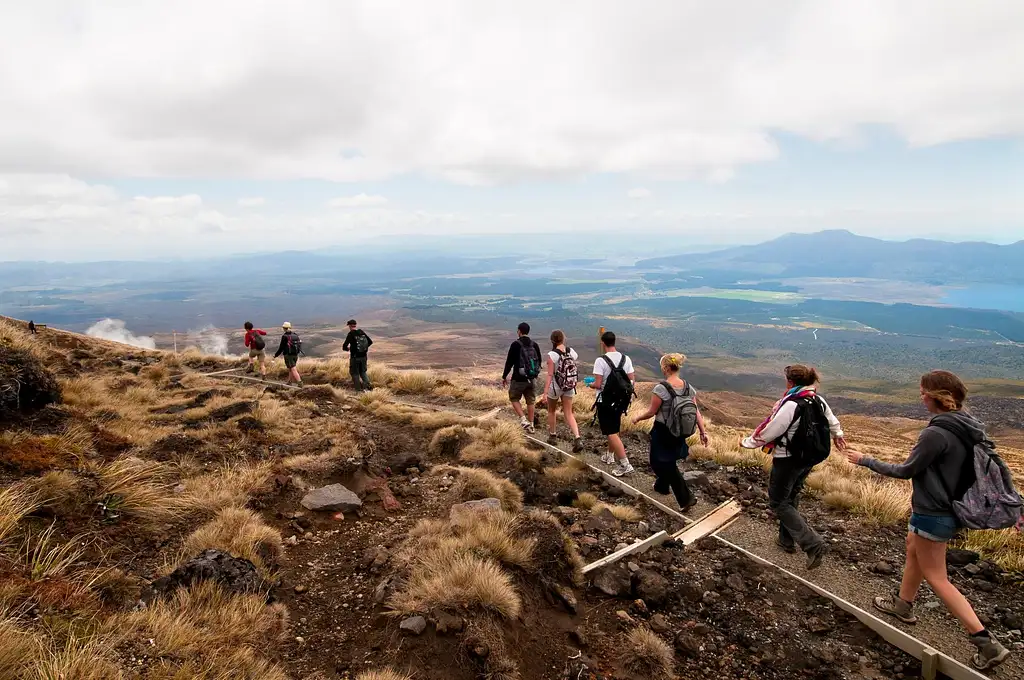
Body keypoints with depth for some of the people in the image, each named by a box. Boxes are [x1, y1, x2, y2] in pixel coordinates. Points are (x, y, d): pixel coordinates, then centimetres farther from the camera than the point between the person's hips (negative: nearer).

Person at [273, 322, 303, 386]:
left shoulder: (285, 337, -13)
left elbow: (281, 347, -9)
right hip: (295, 354, 7)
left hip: (288, 355, -7)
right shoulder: (295, 335, 5)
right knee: (290, 369, 21)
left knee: (293, 370, -6)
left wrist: (276, 355, 2)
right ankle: (289, 382, 30)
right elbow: (299, 345, 9)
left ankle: (300, 383, -14)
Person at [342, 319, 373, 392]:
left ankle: (358, 389, 13)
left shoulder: (351, 334, -13)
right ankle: (367, 383, 2)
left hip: (355, 357, -5)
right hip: (363, 356, 5)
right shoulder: (362, 332, 2)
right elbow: (370, 342, 9)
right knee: (363, 372, 20)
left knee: (354, 373, 12)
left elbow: (344, 346, -15)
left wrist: (347, 348, 8)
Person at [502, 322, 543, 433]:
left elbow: (509, 362, -10)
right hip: (532, 379, 5)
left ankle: (523, 420, -3)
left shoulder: (515, 345, -11)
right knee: (530, 402, 13)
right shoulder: (535, 345, 5)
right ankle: (530, 425, 17)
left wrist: (504, 377, 0)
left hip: (519, 379, -5)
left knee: (514, 399, 12)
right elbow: (539, 362, 11)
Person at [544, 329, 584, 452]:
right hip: (570, 387, 4)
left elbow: (550, 375, -21)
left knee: (552, 411, 20)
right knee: (568, 414, 8)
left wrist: (545, 391, -21)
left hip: (555, 387, -4)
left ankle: (552, 436, 32)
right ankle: (577, 438, -9)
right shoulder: (571, 351, -3)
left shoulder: (552, 355, -17)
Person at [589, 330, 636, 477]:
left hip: (605, 401, -6)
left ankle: (625, 465, -6)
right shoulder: (626, 359, 0)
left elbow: (598, 384, -19)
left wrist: (591, 385, 3)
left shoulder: (601, 360, -17)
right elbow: (632, 381, 1)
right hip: (620, 401, 6)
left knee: (611, 433, -2)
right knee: (614, 430, 23)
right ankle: (610, 456, 38)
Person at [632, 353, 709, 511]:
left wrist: (637, 418, 2)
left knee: (665, 463, 8)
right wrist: (703, 432, 4)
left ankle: (686, 498, 3)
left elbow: (651, 412, -16)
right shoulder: (688, 387, -4)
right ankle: (661, 485, 47)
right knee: (668, 460, 27)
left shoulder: (661, 388, -22)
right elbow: (696, 412, -2)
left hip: (663, 431, -7)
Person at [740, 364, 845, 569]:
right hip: (808, 459, 8)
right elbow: (832, 421, 19)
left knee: (778, 503, 4)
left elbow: (769, 431, -20)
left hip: (787, 460, -8)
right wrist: (838, 436, 41)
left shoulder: (791, 405, -26)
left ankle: (814, 544, -4)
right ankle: (786, 540, 35)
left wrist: (747, 442, -4)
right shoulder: (818, 400, -1)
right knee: (791, 498, 24)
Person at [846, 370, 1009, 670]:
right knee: (913, 551, 27)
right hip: (949, 509, 10)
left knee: (937, 579, 5)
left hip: (932, 514, -9)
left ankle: (987, 642, 6)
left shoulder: (936, 433, -27)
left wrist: (866, 461, -8)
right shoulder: (968, 428, 0)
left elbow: (906, 470, -18)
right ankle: (903, 604, 44)